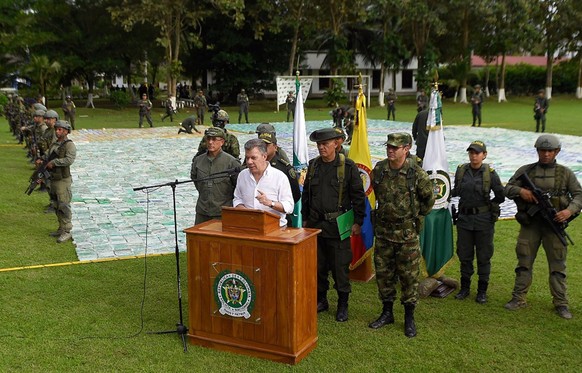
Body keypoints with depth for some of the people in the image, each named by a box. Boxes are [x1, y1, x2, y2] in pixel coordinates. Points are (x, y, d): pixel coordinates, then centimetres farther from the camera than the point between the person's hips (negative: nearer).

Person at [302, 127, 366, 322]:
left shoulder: (348, 166, -6)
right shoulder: (313, 165, 8)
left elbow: (358, 196, -3)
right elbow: (306, 194, 17)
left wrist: (358, 222, -4)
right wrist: (305, 218, 16)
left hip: (337, 225, -4)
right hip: (315, 223, 5)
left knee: (340, 267, 1)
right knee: (318, 265, 12)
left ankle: (342, 305, 15)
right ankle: (321, 300, 27)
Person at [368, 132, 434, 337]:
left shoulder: (416, 173, -13)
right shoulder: (379, 170, -2)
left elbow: (429, 199, 3)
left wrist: (416, 217, 7)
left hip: (407, 232, -4)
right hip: (383, 230, 4)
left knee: (409, 275, 4)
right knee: (383, 273, 12)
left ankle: (409, 317, 17)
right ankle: (387, 312, 27)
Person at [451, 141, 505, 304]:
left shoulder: (490, 173, -7)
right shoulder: (461, 170, 1)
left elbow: (500, 197, 1)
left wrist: (486, 205, 3)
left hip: (483, 219, -3)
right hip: (464, 218, 3)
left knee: (483, 256, 7)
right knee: (464, 255, 11)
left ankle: (482, 291, 19)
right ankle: (465, 288, 25)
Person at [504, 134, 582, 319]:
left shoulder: (565, 173, 3)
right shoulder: (526, 171, 5)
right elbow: (507, 189, 6)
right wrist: (520, 190, -14)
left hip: (554, 223, -1)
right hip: (530, 223, 1)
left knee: (557, 265, 4)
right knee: (524, 262, 6)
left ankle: (561, 303, 14)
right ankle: (518, 299, 15)